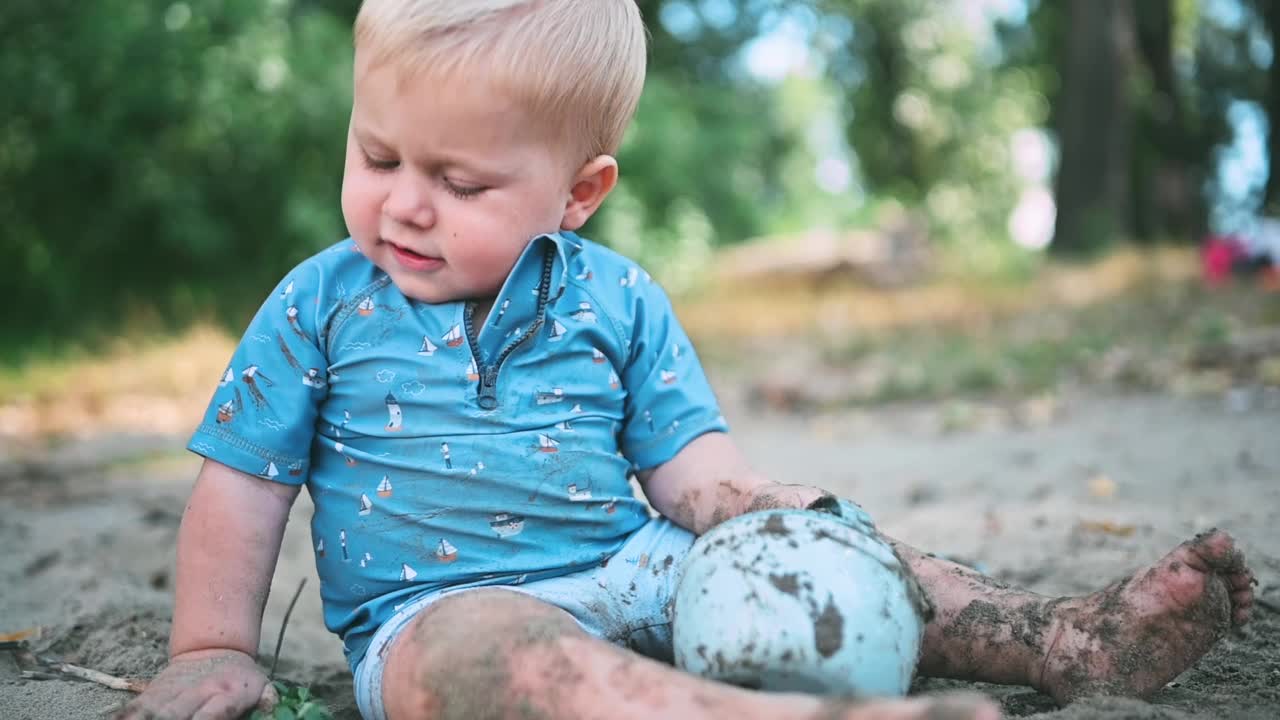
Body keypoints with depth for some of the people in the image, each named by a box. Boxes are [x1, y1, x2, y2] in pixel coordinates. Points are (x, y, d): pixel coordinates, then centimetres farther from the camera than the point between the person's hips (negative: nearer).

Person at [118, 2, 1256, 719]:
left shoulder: (618, 302, 6)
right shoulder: (320, 305, 4)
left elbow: (686, 466, 4)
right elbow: (243, 483, 7)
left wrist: (753, 505, -17)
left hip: (629, 574, 5)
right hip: (435, 608, -4)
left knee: (823, 548, -10)